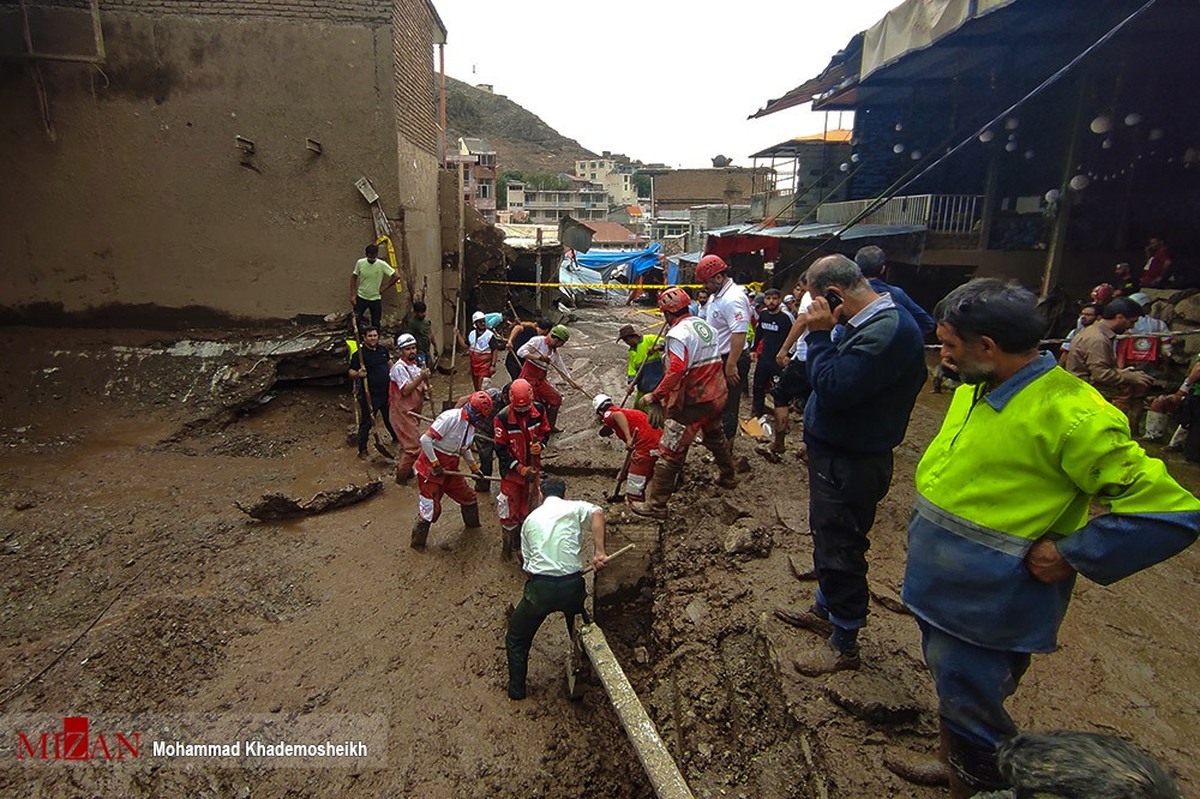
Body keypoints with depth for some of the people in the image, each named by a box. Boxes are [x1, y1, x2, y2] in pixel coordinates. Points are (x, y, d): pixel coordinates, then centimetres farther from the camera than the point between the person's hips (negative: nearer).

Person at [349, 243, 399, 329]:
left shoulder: (382, 265, -16)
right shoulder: (360, 263, -9)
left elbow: (396, 276, -13)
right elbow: (353, 278, 2)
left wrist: (385, 287, -10)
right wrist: (353, 295, -4)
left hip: (375, 299, -1)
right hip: (361, 298, 1)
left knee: (375, 324, 8)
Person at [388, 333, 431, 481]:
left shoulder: (414, 364, 11)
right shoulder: (399, 367, -17)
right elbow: (405, 390, -23)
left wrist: (425, 390, -1)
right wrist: (421, 377, -28)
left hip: (413, 410, 9)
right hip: (402, 412, -9)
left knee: (408, 443, 20)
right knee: (414, 446, -8)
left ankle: (402, 468, 34)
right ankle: (402, 475, 5)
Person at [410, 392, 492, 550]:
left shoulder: (471, 425, 5)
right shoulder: (450, 417, -24)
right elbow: (425, 439, -27)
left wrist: (474, 468, 21)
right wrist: (435, 465, -22)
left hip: (450, 470, 8)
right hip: (431, 470, -8)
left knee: (469, 498, 16)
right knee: (431, 508, -2)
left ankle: (472, 525, 43)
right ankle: (417, 542, 19)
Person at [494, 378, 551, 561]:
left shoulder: (538, 410, -12)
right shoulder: (502, 418, -23)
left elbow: (545, 431, 4)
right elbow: (500, 449, -18)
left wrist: (540, 444, -19)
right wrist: (520, 468, -21)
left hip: (532, 467, 4)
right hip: (511, 470, -4)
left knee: (528, 507, 20)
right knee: (510, 511, 7)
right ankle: (506, 546, 29)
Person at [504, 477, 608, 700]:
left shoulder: (531, 519, 14)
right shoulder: (574, 508, 6)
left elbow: (528, 564, 15)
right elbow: (597, 513, -17)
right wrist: (600, 552, -18)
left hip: (540, 588, 0)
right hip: (572, 585, 0)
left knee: (516, 638, 25)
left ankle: (516, 688, 33)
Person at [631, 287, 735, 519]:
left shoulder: (678, 334, -18)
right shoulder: (705, 325, 8)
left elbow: (676, 371, -29)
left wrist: (654, 397, -25)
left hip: (693, 402, -9)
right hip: (717, 395, 9)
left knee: (670, 452, -3)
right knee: (716, 436, 32)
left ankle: (656, 504, 2)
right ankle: (728, 476, 53)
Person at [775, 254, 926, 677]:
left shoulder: (886, 332, -26)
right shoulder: (873, 322, 7)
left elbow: (833, 389, -30)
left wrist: (819, 335, -24)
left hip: (850, 464, -10)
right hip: (836, 454, 10)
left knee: (839, 548, 5)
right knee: (829, 539, 24)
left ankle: (844, 643, 24)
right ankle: (825, 610, 45)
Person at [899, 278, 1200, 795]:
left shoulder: (1071, 415, -24)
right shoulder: (972, 390, 3)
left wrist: (1069, 554, -20)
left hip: (984, 611, -8)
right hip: (938, 588, 8)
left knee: (968, 713, 8)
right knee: (950, 691, 27)